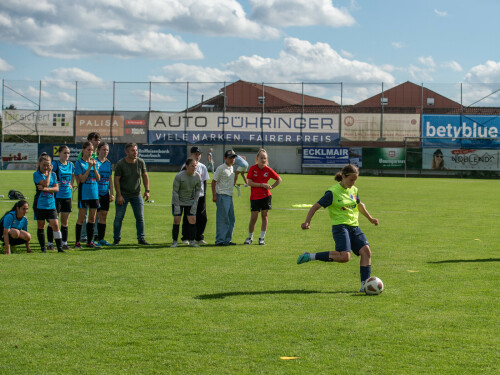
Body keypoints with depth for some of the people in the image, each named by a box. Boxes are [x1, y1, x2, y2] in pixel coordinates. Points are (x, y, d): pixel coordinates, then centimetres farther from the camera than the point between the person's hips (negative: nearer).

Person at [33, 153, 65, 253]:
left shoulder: (53, 174, 11)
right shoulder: (36, 174, -3)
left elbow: (57, 188, 2)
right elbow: (45, 184, -17)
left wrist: (46, 189, -13)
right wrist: (49, 172, -10)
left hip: (51, 204, 3)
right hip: (40, 204, -3)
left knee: (55, 224, -6)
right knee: (41, 226, 5)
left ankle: (60, 247, -4)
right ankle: (43, 247, 14)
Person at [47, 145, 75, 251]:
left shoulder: (71, 165, 11)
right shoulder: (55, 164, -7)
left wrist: (71, 185, 11)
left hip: (67, 195, 6)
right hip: (57, 195, -6)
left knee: (65, 221, 9)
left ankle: (64, 243, 15)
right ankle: (50, 243, 3)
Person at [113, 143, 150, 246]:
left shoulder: (140, 162, -1)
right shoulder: (120, 164, -11)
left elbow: (145, 176, 9)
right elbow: (116, 180, -10)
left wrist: (147, 191, 1)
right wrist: (119, 195, -14)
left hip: (136, 195, 3)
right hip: (123, 195, -3)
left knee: (140, 217, 2)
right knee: (119, 217, -2)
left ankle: (141, 238, 11)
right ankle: (116, 239, 8)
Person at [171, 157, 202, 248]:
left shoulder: (197, 176, -7)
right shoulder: (179, 176, -19)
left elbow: (198, 190, 5)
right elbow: (175, 191, -13)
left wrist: (195, 204, -2)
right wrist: (177, 206, -15)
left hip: (190, 202, 3)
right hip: (178, 201, -3)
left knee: (193, 220, -3)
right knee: (176, 220, -7)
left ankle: (192, 241, 7)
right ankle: (174, 242, 3)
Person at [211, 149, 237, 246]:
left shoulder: (231, 168, 14)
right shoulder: (221, 168, -10)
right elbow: (214, 181, -10)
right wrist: (214, 195, -16)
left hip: (229, 196, 9)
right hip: (222, 196, -9)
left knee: (231, 219, 10)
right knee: (222, 219, -9)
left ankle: (227, 240, 17)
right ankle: (219, 241, -7)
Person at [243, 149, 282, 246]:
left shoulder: (268, 170, -1)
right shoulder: (252, 169, -6)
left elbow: (279, 179, 11)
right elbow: (250, 182, -12)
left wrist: (271, 187, -1)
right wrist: (262, 185, -17)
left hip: (265, 196, 1)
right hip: (254, 197, -1)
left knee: (264, 216, 2)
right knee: (253, 218, 0)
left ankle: (262, 238, 11)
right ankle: (250, 237, 17)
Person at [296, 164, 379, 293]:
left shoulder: (353, 190, 12)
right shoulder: (333, 192, -9)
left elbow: (359, 205, 32)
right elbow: (316, 206, -9)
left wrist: (370, 218, 41)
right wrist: (307, 222, -21)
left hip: (354, 227, 7)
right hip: (340, 227, -7)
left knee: (366, 251, -12)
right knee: (344, 256, -24)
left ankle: (364, 285, -9)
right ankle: (310, 257, -11)